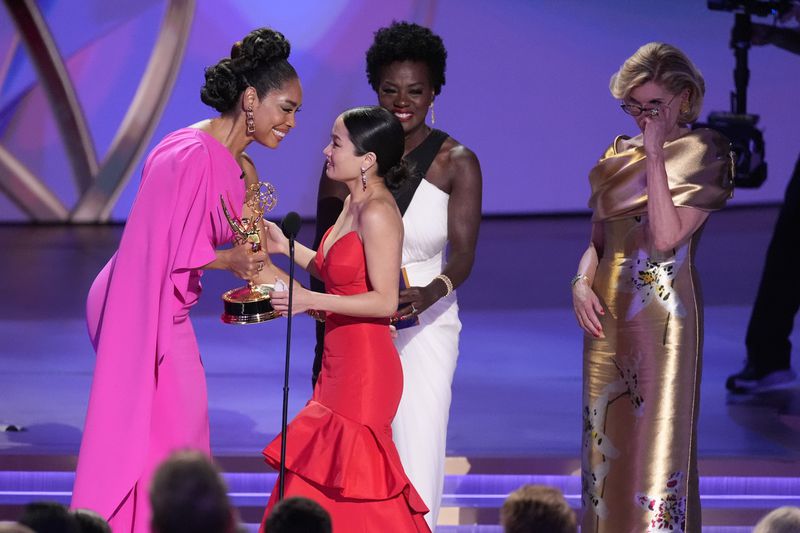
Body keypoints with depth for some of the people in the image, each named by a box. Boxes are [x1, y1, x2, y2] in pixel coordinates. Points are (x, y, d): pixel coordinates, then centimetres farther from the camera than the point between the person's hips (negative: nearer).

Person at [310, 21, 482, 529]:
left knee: (419, 454, -10)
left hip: (423, 324, -2)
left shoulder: (456, 162, -5)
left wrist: (430, 293, -33)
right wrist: (322, 341, 4)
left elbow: (463, 254, -11)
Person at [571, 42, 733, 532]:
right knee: (606, 439, 9)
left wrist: (656, 157, -19)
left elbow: (666, 237, -18)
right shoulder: (619, 156, 11)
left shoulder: (704, 156, -6)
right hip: (608, 315, 6)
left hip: (663, 319, -6)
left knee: (655, 442, -7)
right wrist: (581, 284, -3)